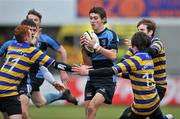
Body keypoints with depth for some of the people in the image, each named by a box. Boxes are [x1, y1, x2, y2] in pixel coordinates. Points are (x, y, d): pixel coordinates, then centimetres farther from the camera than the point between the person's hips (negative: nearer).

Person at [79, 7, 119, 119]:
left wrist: (95, 46, -21)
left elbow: (113, 56, -18)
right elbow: (88, 63, 13)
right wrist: (83, 48, -3)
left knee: (92, 107, -23)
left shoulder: (110, 34, -5)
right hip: (92, 79, 6)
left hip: (107, 79, -6)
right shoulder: (90, 37, 11)